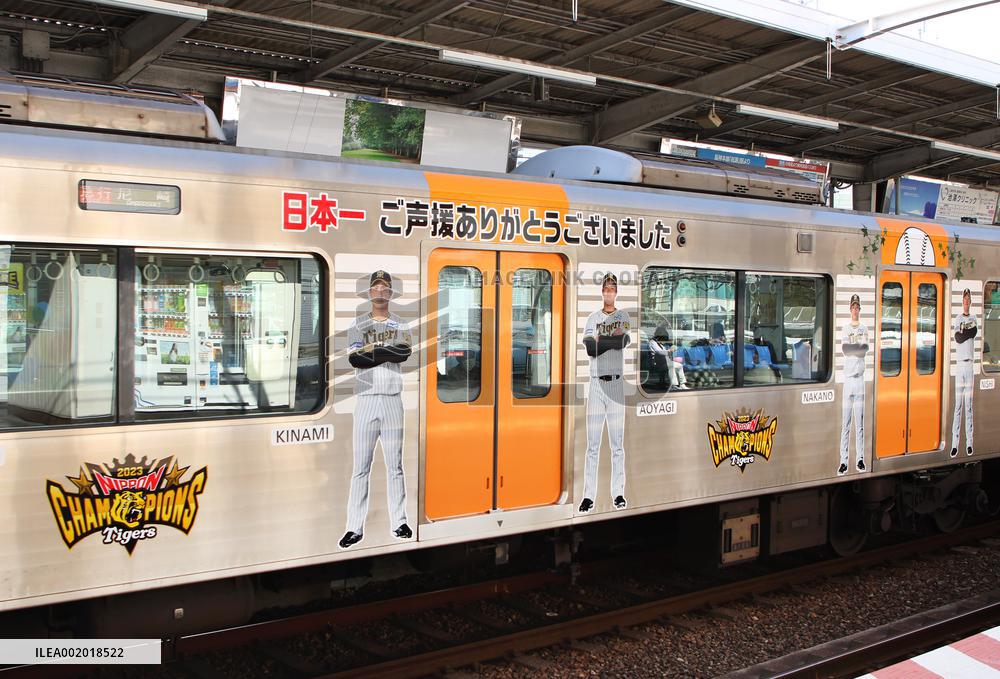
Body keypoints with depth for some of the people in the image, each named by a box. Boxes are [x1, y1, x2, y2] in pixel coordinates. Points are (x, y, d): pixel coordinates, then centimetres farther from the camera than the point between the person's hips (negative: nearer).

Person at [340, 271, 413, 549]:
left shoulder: (400, 324, 10)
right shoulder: (358, 323, 7)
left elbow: (405, 352, -11)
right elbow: (354, 359, -9)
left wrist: (372, 349, -13)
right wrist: (387, 353, -12)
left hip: (393, 400, 1)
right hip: (366, 399, -1)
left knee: (394, 464, 6)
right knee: (361, 466, -2)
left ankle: (399, 523, 12)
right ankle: (354, 527, 1)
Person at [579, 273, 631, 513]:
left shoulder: (624, 316, 10)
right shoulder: (593, 318, 12)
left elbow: (625, 340, -10)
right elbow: (590, 348, -4)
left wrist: (600, 339, -9)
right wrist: (613, 340, -8)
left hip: (617, 383, -1)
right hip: (596, 383, 1)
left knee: (617, 443, 1)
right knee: (592, 444, -1)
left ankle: (618, 493, 7)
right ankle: (588, 496, 0)